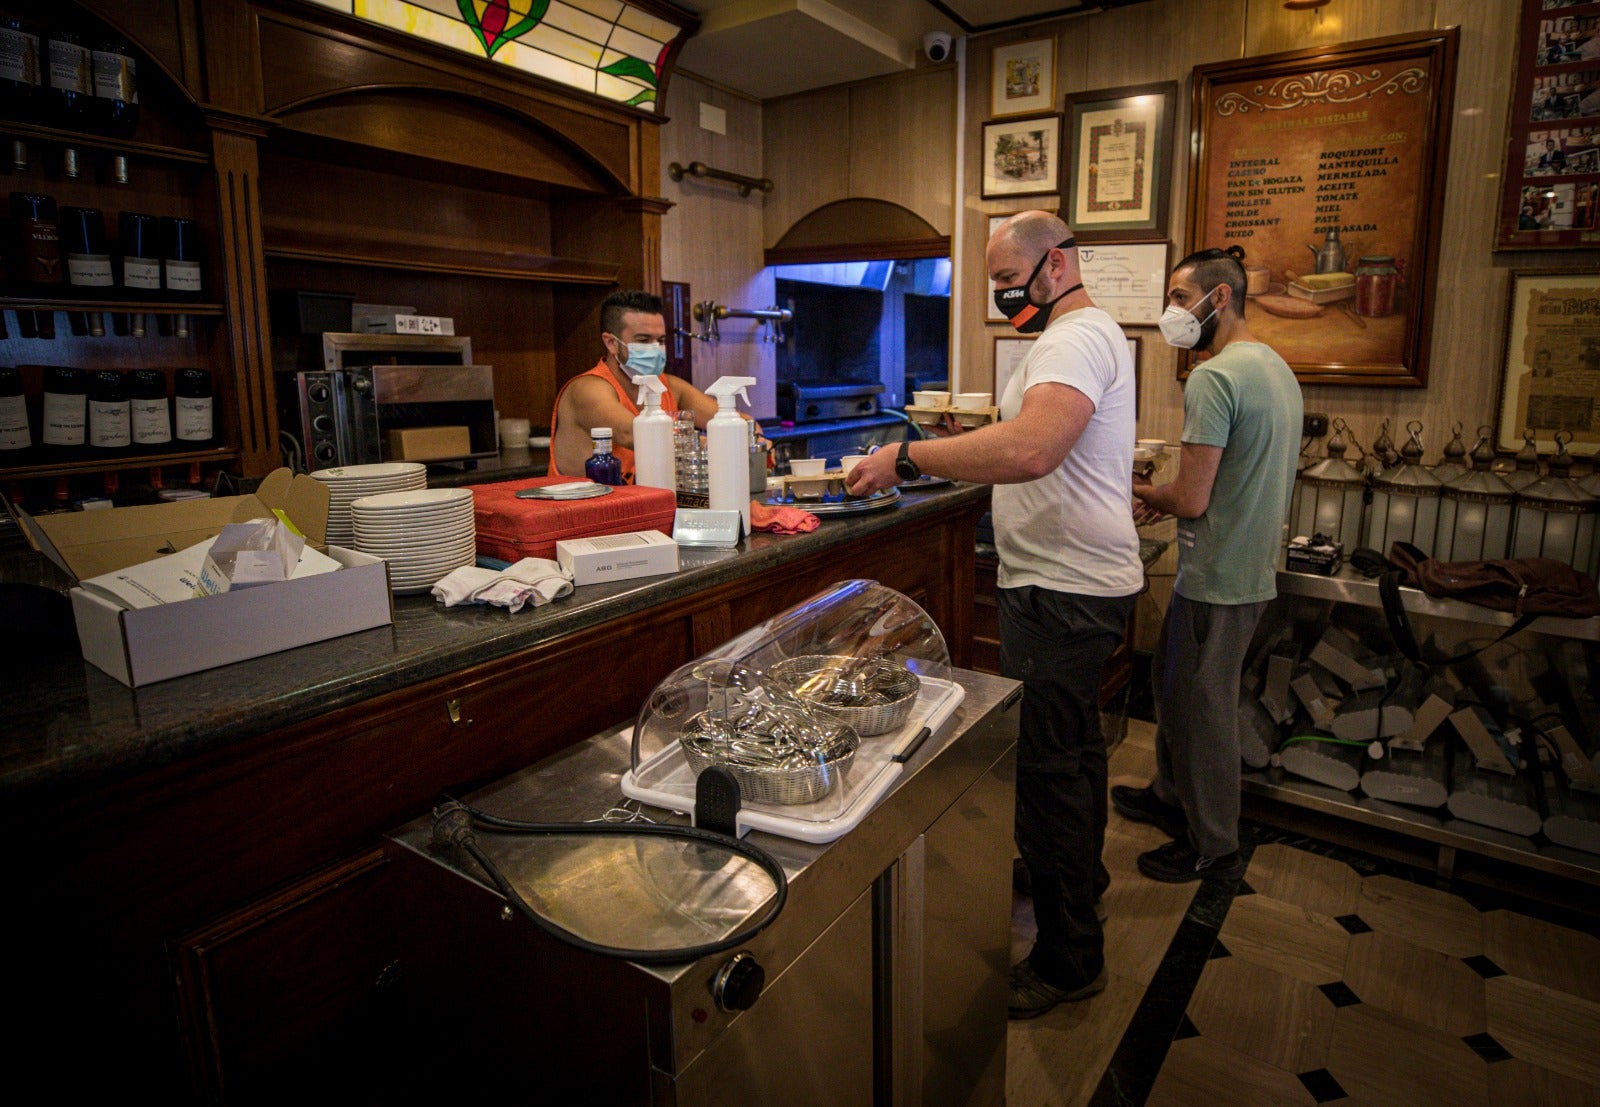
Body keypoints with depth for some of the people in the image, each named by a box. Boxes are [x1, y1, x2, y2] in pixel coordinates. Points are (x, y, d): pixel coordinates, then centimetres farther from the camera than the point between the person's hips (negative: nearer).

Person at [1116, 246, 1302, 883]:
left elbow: (1191, 501, -24)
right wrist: (1164, 496, 10)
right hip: (1253, 567, 10)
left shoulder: (1213, 378, -20)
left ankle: (1213, 848, 21)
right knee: (1174, 683, 22)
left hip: (1217, 578, -10)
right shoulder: (1277, 368, 12)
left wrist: (1147, 494, -3)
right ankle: (1171, 798, 39)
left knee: (1202, 709, 5)